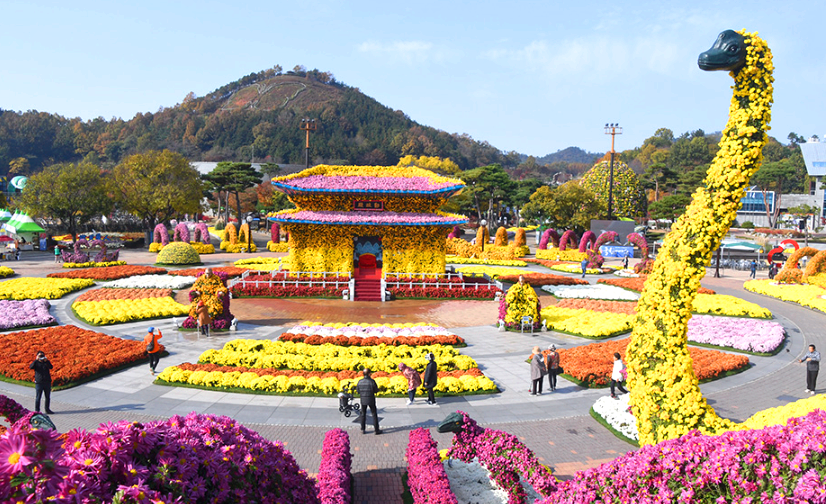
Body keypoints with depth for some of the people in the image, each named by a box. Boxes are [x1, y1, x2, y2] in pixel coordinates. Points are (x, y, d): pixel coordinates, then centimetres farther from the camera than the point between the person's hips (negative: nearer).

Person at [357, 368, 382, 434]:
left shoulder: (360, 381, -9)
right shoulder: (372, 381, -18)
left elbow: (358, 390, 3)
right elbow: (376, 390, -10)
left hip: (363, 400, 3)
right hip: (371, 400, -3)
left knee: (363, 414, 18)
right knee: (374, 415, 9)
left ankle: (362, 429, 22)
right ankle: (376, 430, 12)